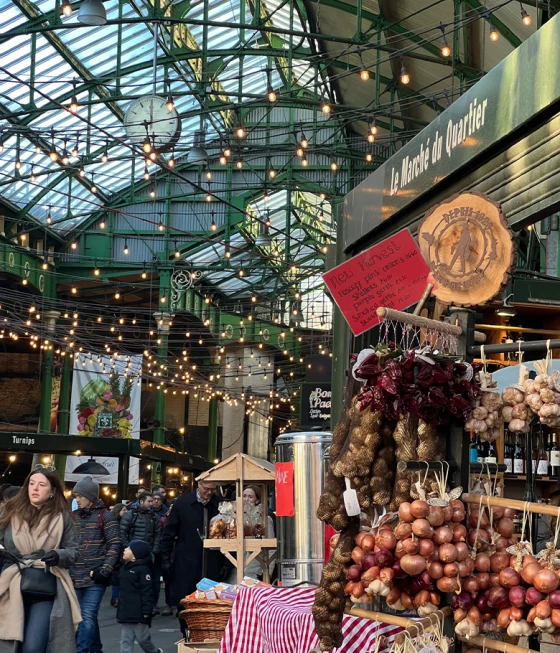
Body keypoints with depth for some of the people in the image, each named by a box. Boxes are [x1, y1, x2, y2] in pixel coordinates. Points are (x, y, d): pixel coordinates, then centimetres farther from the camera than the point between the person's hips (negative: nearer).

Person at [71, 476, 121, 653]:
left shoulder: (105, 515, -2)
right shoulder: (73, 516, 12)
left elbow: (114, 545, -6)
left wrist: (105, 570, -13)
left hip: (95, 577, -5)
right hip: (75, 576, 5)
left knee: (88, 617, -9)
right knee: (88, 617, 10)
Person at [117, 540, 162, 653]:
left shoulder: (143, 569, -15)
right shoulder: (124, 568, 12)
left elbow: (147, 592, -18)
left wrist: (146, 611, -21)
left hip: (138, 613, -8)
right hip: (126, 612, 8)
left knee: (143, 638, 5)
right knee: (126, 640, 6)